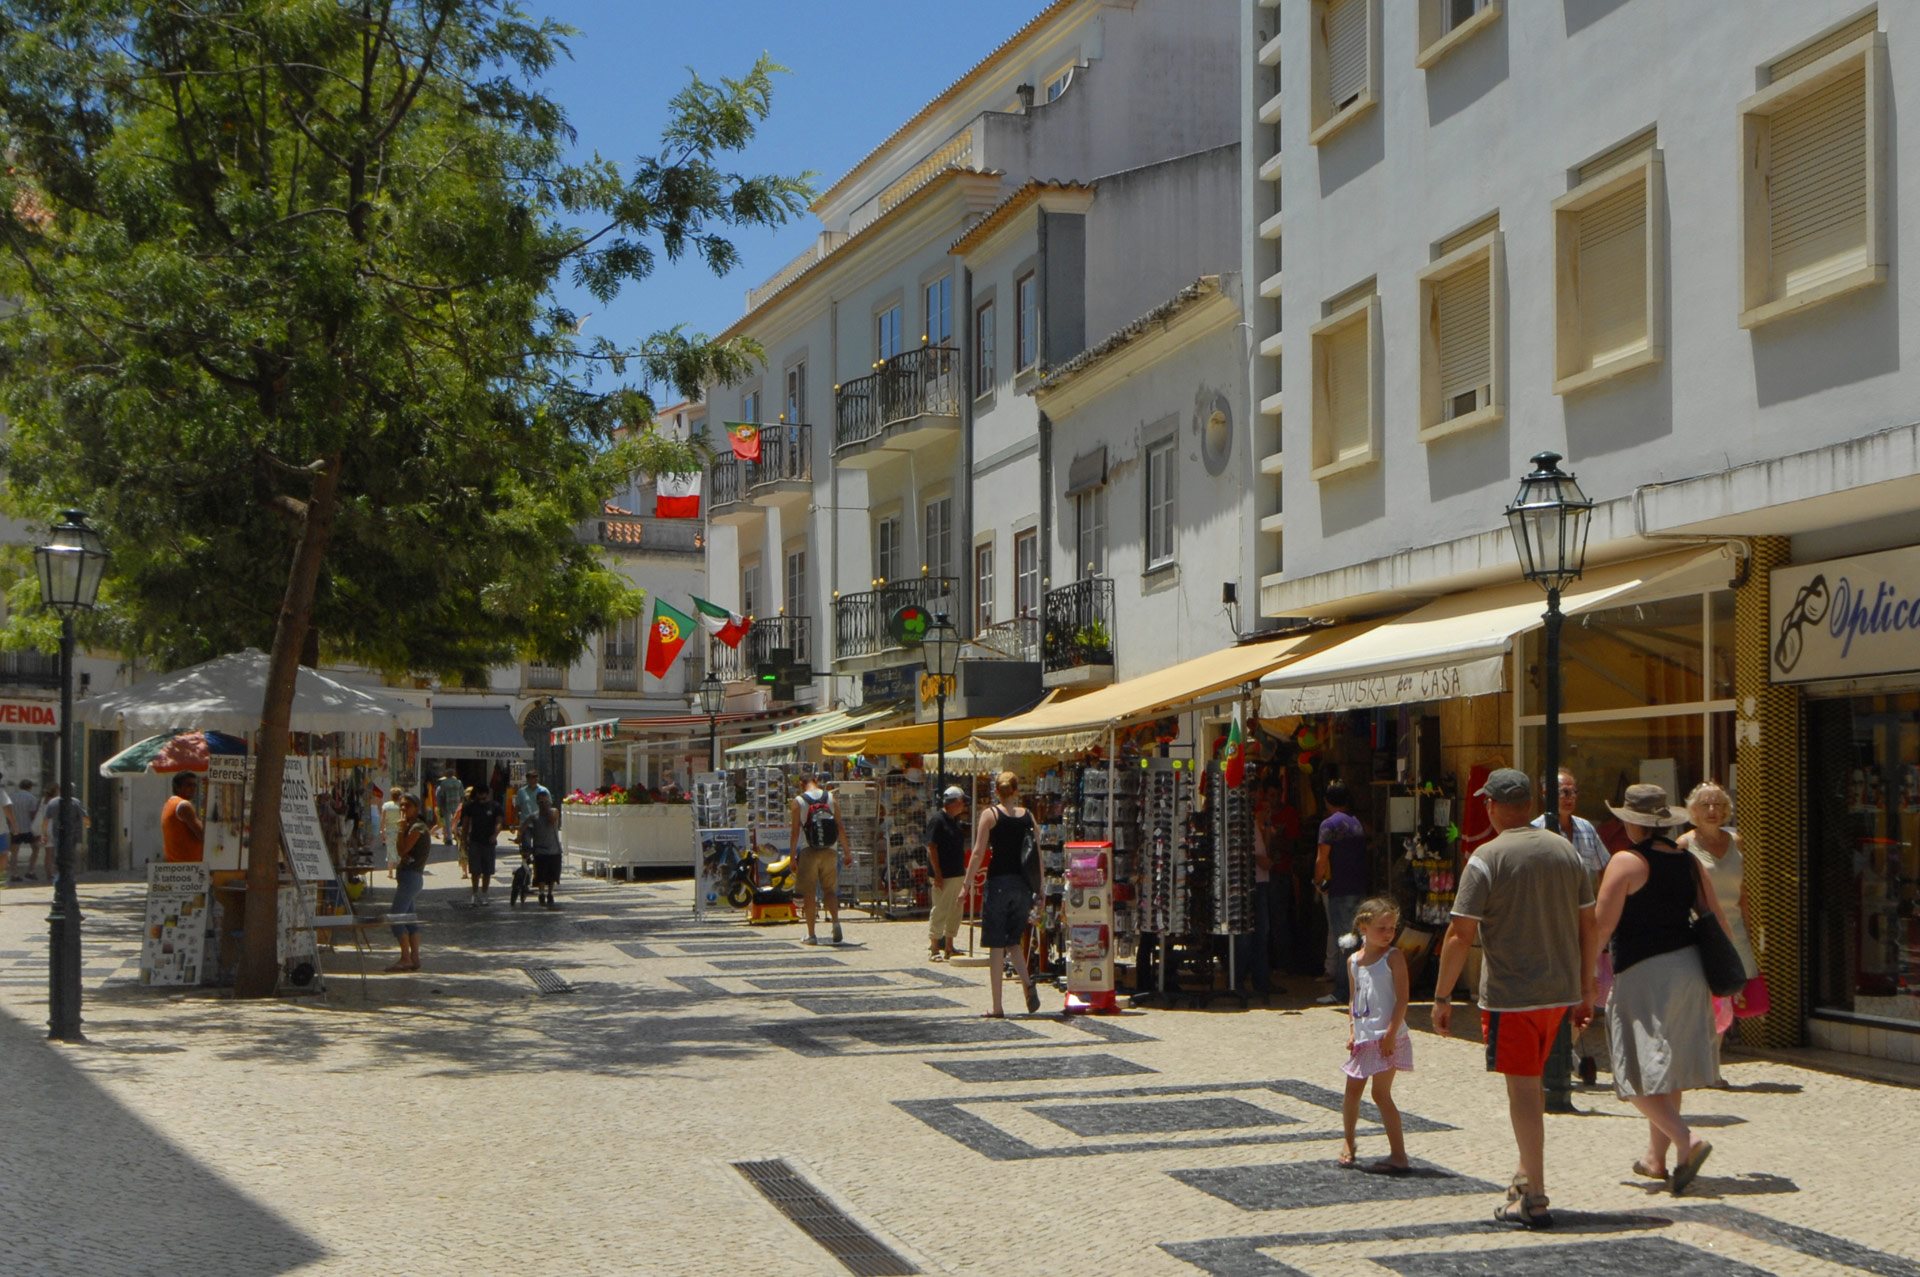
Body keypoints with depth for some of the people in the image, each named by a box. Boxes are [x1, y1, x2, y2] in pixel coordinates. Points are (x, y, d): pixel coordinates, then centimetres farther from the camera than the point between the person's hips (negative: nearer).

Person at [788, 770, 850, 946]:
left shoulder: (799, 802, -1)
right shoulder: (830, 798, 5)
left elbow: (795, 832, -4)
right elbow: (840, 826, 3)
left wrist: (792, 857, 0)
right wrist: (847, 851, 8)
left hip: (808, 852, -2)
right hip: (830, 851, 2)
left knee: (808, 894, 4)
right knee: (830, 890, 12)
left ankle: (811, 935, 4)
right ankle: (835, 921, -12)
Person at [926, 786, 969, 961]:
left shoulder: (957, 821, 14)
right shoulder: (937, 820, -12)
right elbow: (931, 848, -16)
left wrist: (964, 871, 18)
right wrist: (937, 874, -20)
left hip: (958, 874, 9)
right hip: (944, 875, -9)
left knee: (955, 911, 11)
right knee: (940, 911, -4)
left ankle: (949, 947, 18)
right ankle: (934, 948, 3)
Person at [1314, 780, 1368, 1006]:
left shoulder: (1329, 824, -9)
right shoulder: (1358, 823, 13)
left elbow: (1322, 860, -12)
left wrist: (1318, 883, 2)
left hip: (1338, 889, -7)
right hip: (1359, 888, 7)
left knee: (1339, 938, -5)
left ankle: (1341, 992, -5)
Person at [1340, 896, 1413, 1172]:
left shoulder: (1393, 957, -8)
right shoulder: (1354, 960, 10)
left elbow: (1402, 998, -12)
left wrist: (1391, 1032, -19)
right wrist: (1352, 1031, 7)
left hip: (1387, 1038, -6)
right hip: (1363, 1037, 6)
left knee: (1381, 1093, -9)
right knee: (1352, 1090, 14)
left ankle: (1399, 1155, -4)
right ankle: (1348, 1143, 33)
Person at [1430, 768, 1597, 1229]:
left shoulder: (1486, 860, -12)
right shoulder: (1566, 851, 6)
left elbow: (1460, 935, -13)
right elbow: (1587, 926, 11)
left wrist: (1442, 997, -5)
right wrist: (1585, 990, 19)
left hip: (1510, 996, -6)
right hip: (1560, 991, 6)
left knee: (1523, 1089, -2)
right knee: (1532, 1086, 21)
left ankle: (1534, 1200, 0)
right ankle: (1526, 1179, 30)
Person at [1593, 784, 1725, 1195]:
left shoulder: (1627, 862, -11)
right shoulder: (1689, 861, 8)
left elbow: (1602, 926, -12)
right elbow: (1717, 921, 11)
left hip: (1643, 974, -7)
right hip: (1688, 968, 7)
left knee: (1638, 1073, -4)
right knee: (1668, 1070, 17)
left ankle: (1686, 1140, -22)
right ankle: (1656, 1158, 24)